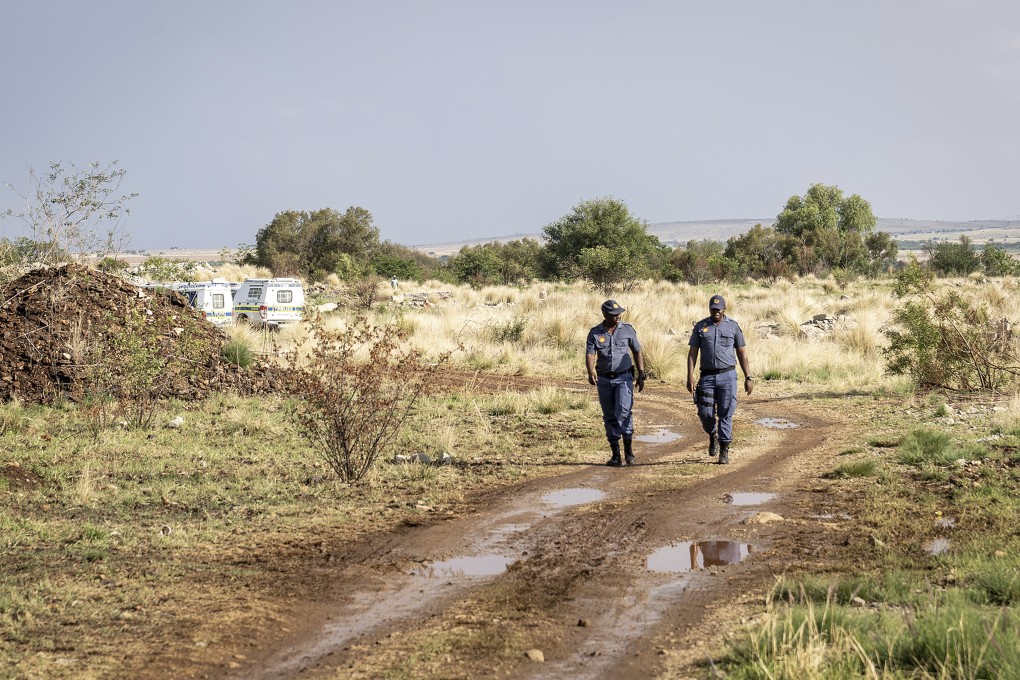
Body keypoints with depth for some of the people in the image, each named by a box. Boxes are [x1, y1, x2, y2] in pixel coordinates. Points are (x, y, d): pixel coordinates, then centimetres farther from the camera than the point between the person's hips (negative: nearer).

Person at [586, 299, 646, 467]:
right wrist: (591, 372, -29)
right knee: (609, 417, 6)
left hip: (623, 378, -2)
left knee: (623, 411, -18)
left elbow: (637, 352, 9)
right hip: (604, 380, 2)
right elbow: (590, 354, -11)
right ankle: (616, 455, 12)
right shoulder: (595, 333, 0)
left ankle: (628, 449, -9)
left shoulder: (627, 330, 2)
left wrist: (641, 375, 4)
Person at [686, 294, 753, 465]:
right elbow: (692, 353, 4)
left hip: (727, 375, -1)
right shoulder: (700, 327, 6)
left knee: (725, 414, -4)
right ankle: (713, 435, 29)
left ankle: (724, 451, 2)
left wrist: (748, 377, 3)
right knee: (705, 413, -2)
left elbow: (742, 353, 8)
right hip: (707, 376, 1)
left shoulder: (733, 326, 5)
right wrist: (690, 377, -6)